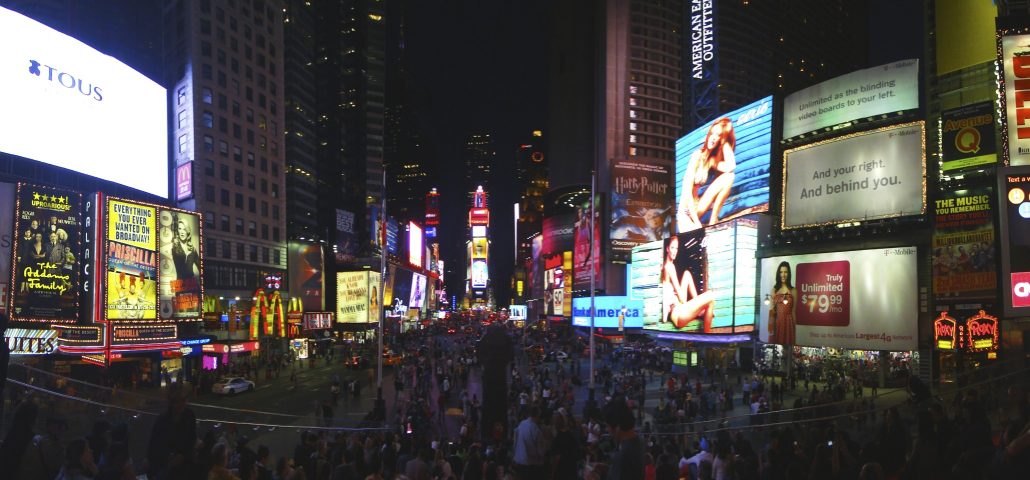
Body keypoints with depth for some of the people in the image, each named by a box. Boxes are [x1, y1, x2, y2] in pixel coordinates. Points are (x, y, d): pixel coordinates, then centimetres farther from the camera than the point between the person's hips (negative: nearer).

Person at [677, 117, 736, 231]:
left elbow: (731, 166, -15)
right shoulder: (698, 156, -10)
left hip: (698, 209, 6)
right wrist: (697, 223, -23)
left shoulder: (713, 160, 8)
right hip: (686, 212, -6)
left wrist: (725, 142, -5)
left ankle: (713, 219, -13)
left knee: (728, 176, -13)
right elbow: (687, 192, -17)